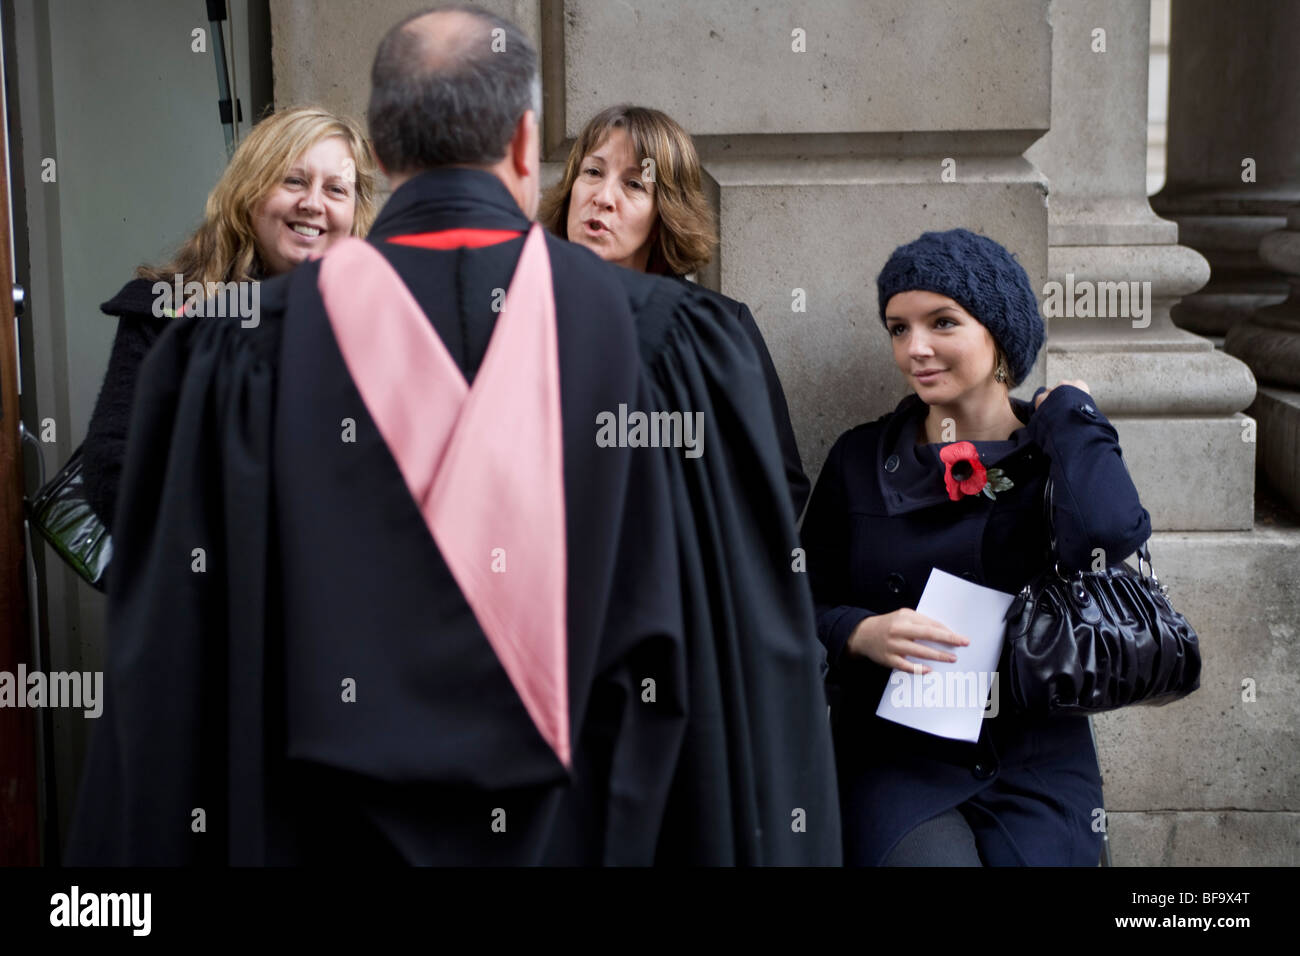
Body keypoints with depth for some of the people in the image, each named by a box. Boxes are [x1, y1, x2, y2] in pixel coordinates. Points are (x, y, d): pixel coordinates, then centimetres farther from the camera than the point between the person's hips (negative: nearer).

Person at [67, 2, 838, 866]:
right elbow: (751, 633, -7)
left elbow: (173, 642, -5)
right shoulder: (659, 332, -10)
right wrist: (760, 840, 4)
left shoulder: (256, 346, -9)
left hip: (342, 822, 1)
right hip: (587, 818, 0)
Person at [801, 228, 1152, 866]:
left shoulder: (1061, 451, 3)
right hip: (896, 760, 0)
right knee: (931, 859, -26)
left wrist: (1066, 409, -6)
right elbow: (807, 604, 8)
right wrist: (860, 633, -14)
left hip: (1035, 769, 0)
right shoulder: (860, 460, 7)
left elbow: (1111, 535, -22)